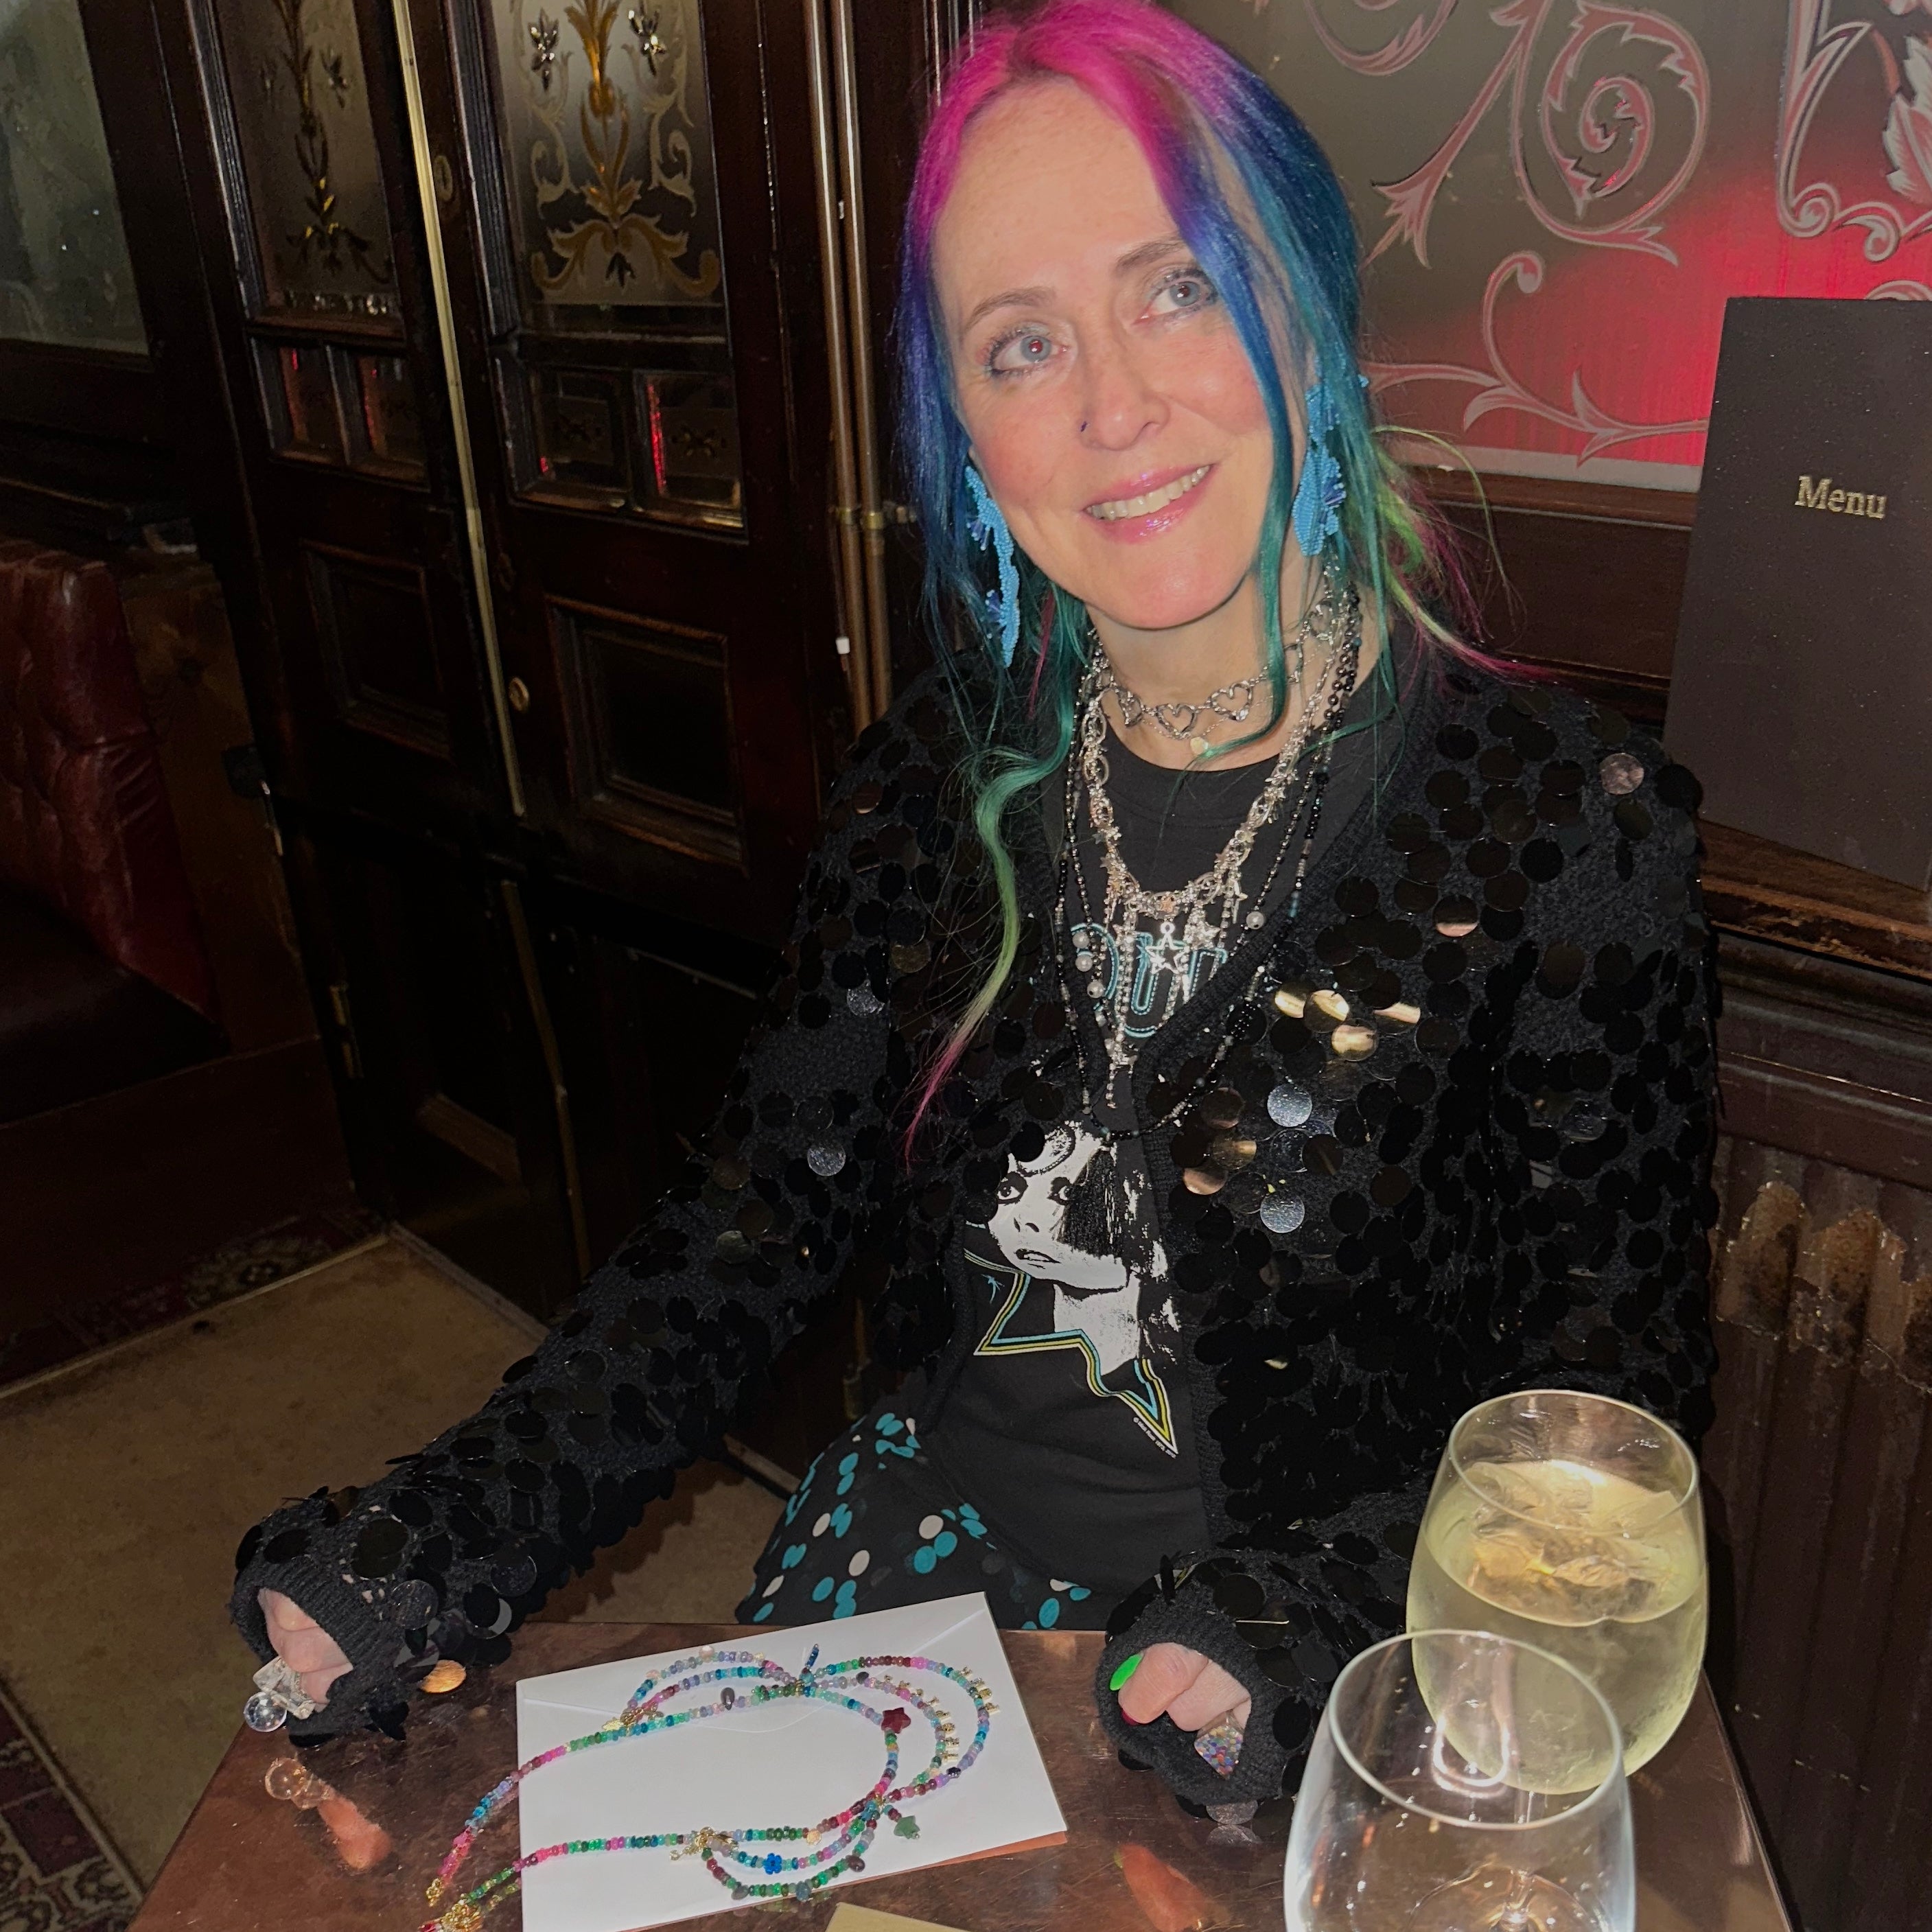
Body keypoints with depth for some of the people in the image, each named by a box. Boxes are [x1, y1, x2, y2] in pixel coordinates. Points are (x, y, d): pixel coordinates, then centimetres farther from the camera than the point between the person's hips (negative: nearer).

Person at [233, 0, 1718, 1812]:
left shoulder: (1565, 823, -14)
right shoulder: (938, 779, -2)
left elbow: (1605, 1369, -9)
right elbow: (767, 1207, 0)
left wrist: (1309, 1623, -24)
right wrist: (457, 1528, -10)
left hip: (1322, 1680, -2)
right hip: (924, 1550, 3)